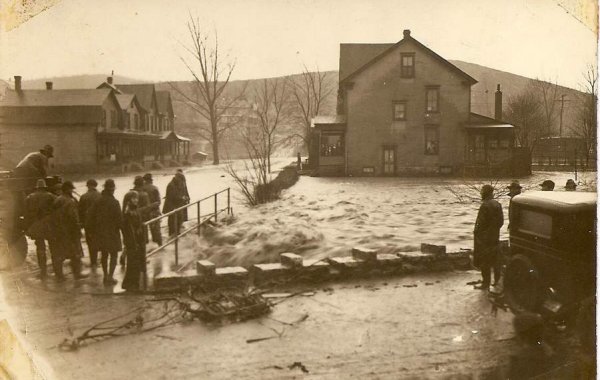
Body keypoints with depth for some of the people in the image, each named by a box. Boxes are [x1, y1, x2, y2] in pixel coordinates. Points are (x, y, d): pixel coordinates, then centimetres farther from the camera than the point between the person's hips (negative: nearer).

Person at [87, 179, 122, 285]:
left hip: (100, 232, 6)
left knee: (104, 255, 17)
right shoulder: (114, 202, -17)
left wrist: (94, 230, 12)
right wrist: (119, 226, 2)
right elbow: (119, 219, -18)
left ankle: (106, 276, 25)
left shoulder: (97, 201, 0)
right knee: (113, 255, 5)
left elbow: (90, 216, 2)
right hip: (112, 232, -5)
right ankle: (110, 277, 1)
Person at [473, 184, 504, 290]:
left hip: (484, 237, -8)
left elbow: (481, 223, -19)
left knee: (484, 262, 1)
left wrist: (476, 232, -5)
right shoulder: (497, 204, 5)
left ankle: (486, 284, 6)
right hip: (495, 237, 8)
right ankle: (497, 280, 29)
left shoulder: (485, 206, -21)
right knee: (495, 259, 19)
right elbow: (501, 221, 9)